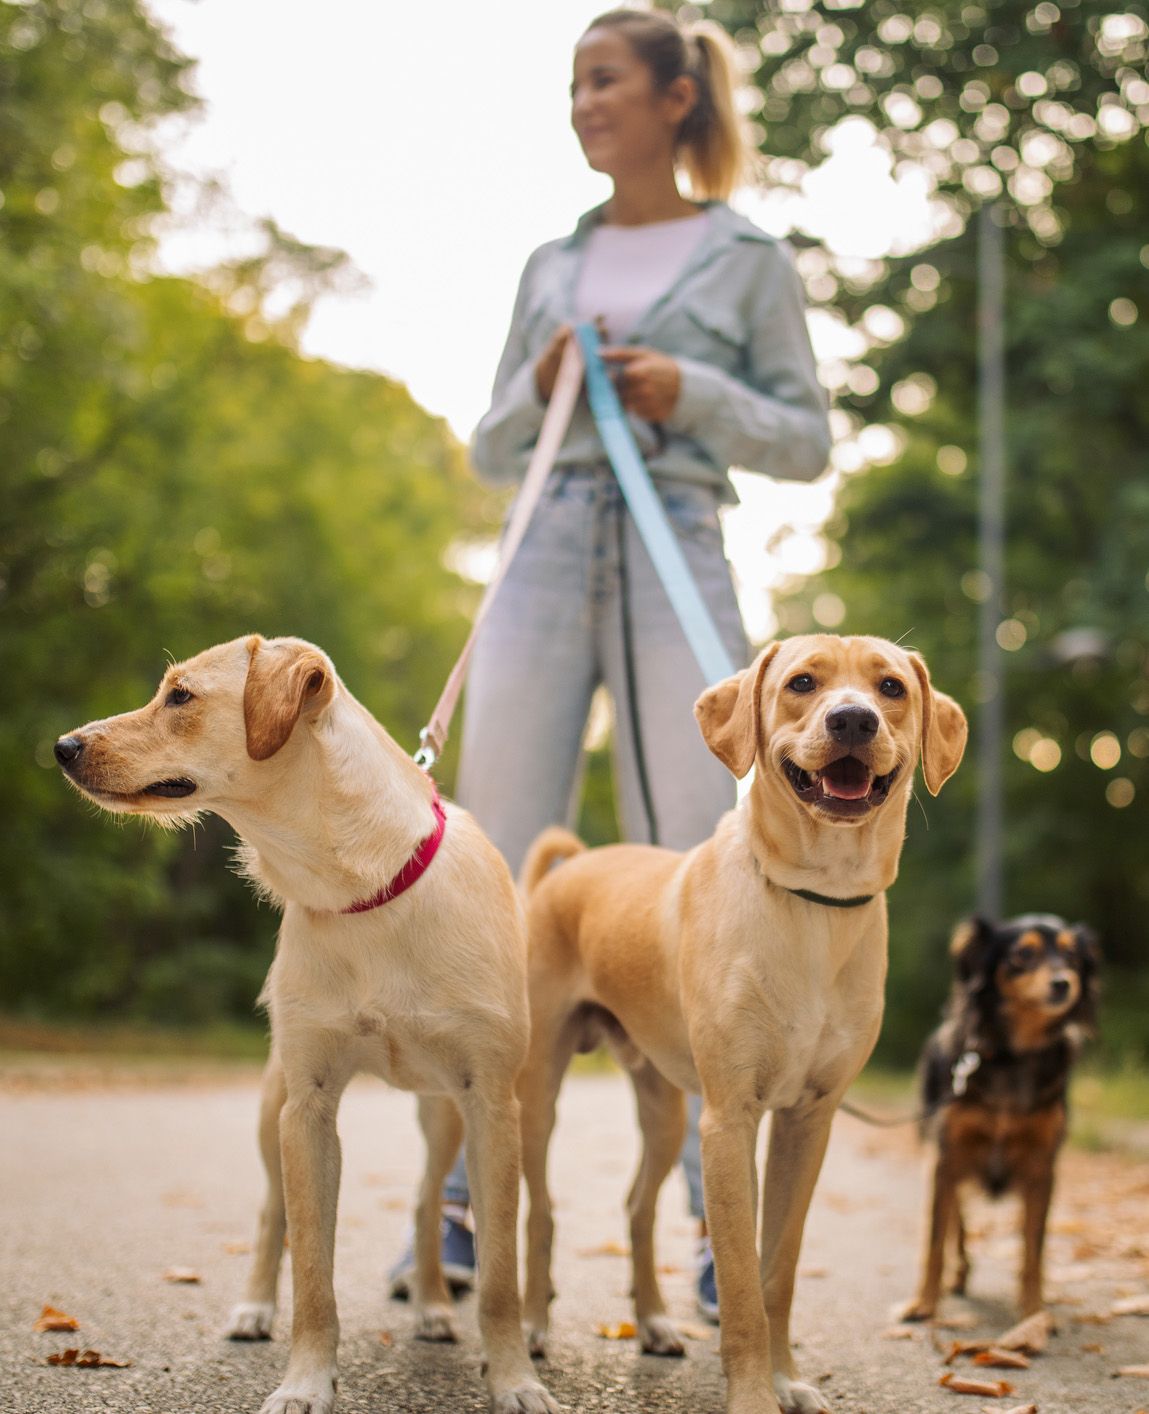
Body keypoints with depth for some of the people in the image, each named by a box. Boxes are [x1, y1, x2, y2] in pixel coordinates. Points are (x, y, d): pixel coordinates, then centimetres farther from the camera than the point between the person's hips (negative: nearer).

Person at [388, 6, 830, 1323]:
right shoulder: (551, 265, 19)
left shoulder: (746, 258, 9)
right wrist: (540, 386, -1)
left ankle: (718, 1222, 1)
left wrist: (692, 392, -8)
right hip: (546, 567, 4)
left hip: (676, 571, -3)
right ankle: (466, 1196, 6)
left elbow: (806, 440, 7)